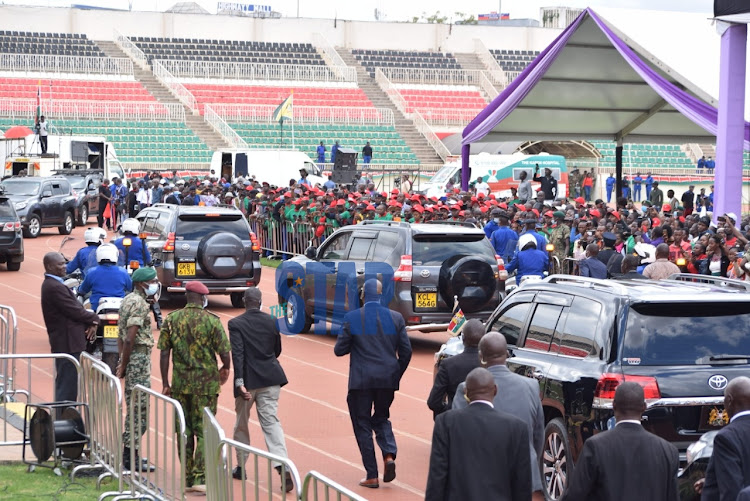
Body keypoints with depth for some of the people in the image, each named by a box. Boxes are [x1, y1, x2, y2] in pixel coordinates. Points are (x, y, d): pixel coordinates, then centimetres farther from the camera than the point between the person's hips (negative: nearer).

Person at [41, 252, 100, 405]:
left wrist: (91, 323, -4)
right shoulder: (55, 287, -19)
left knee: (67, 386, 16)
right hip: (68, 344, -10)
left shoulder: (51, 285, 13)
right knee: (67, 386, -7)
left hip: (64, 343, 10)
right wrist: (94, 319, -1)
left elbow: (75, 308, 11)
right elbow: (75, 312, -19)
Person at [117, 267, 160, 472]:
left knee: (134, 407, 15)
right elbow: (130, 338, -21)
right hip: (139, 357, -10)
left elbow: (122, 335, 18)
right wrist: (123, 365, -16)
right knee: (139, 409, -7)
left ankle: (129, 454, 21)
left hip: (131, 357, 10)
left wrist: (123, 363, 18)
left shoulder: (128, 300, 16)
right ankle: (131, 456, -4)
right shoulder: (139, 303, -15)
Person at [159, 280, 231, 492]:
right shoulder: (211, 321, -8)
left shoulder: (172, 320, 1)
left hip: (180, 382, 3)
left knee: (184, 431, 13)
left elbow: (164, 353, 0)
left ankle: (187, 477, 18)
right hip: (206, 383, -3)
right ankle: (200, 478, -5)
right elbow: (224, 353, -8)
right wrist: (225, 369, 14)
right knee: (204, 431, 2)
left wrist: (165, 383, 6)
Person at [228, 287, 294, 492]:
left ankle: (240, 466, 28)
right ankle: (283, 466, -18)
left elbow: (237, 354, -17)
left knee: (241, 423, 16)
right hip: (270, 379, 2)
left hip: (248, 379, -2)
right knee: (271, 422, 0)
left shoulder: (236, 324, -8)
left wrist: (240, 382, -21)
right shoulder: (272, 321, 3)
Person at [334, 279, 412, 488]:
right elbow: (406, 351, 2)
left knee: (362, 424, 7)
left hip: (361, 380, -3)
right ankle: (389, 454, -4)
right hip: (387, 379, 3)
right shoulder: (396, 318, 1)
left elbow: (339, 350, -4)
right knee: (381, 418, 22)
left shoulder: (352, 318, -7)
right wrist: (397, 375, 15)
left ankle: (372, 476, 5)